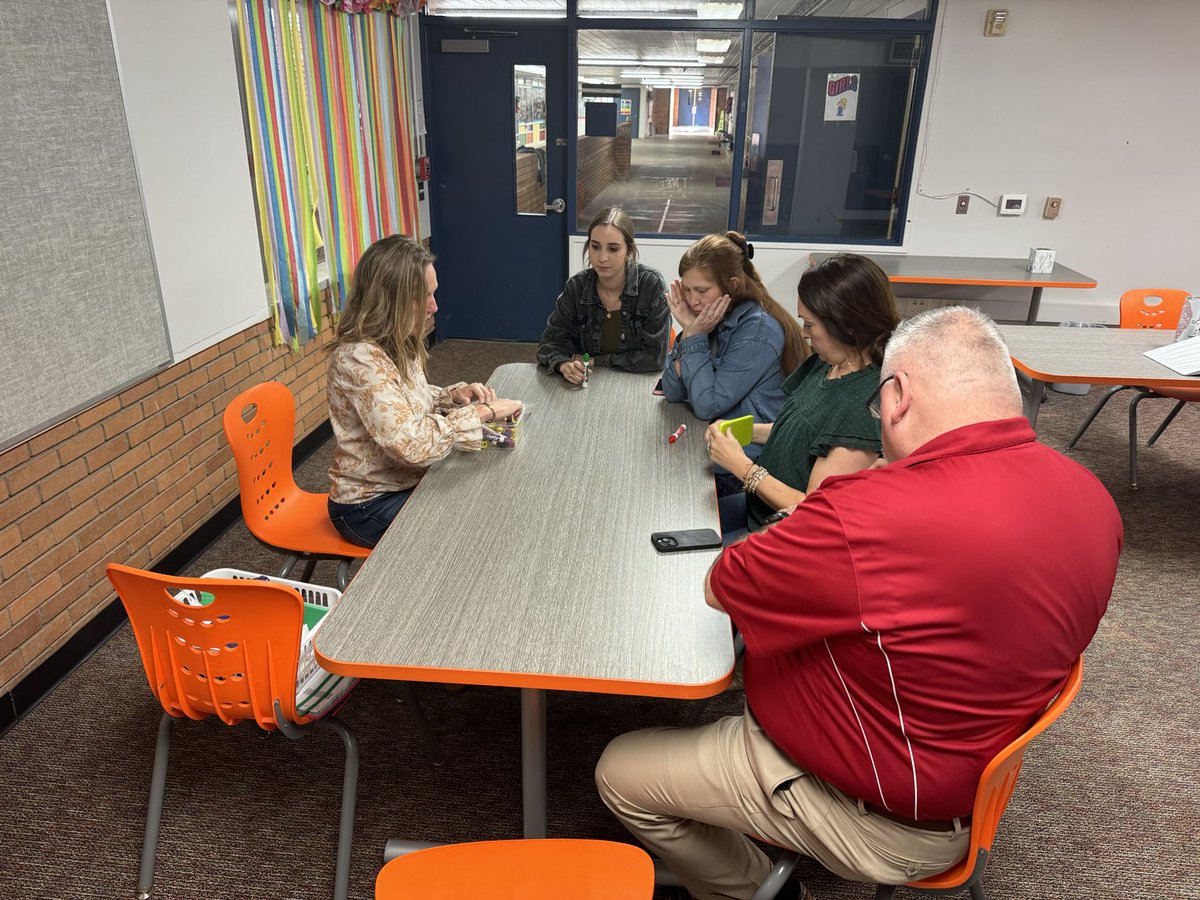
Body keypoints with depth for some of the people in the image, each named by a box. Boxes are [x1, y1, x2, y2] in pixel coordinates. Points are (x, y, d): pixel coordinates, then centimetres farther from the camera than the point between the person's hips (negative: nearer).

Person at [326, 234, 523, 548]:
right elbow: (410, 442, -35)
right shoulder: (359, 358, -27)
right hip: (370, 506, -8)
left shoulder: (399, 343, 0)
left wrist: (454, 395, -3)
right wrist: (481, 412, -26)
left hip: (408, 481, 8)